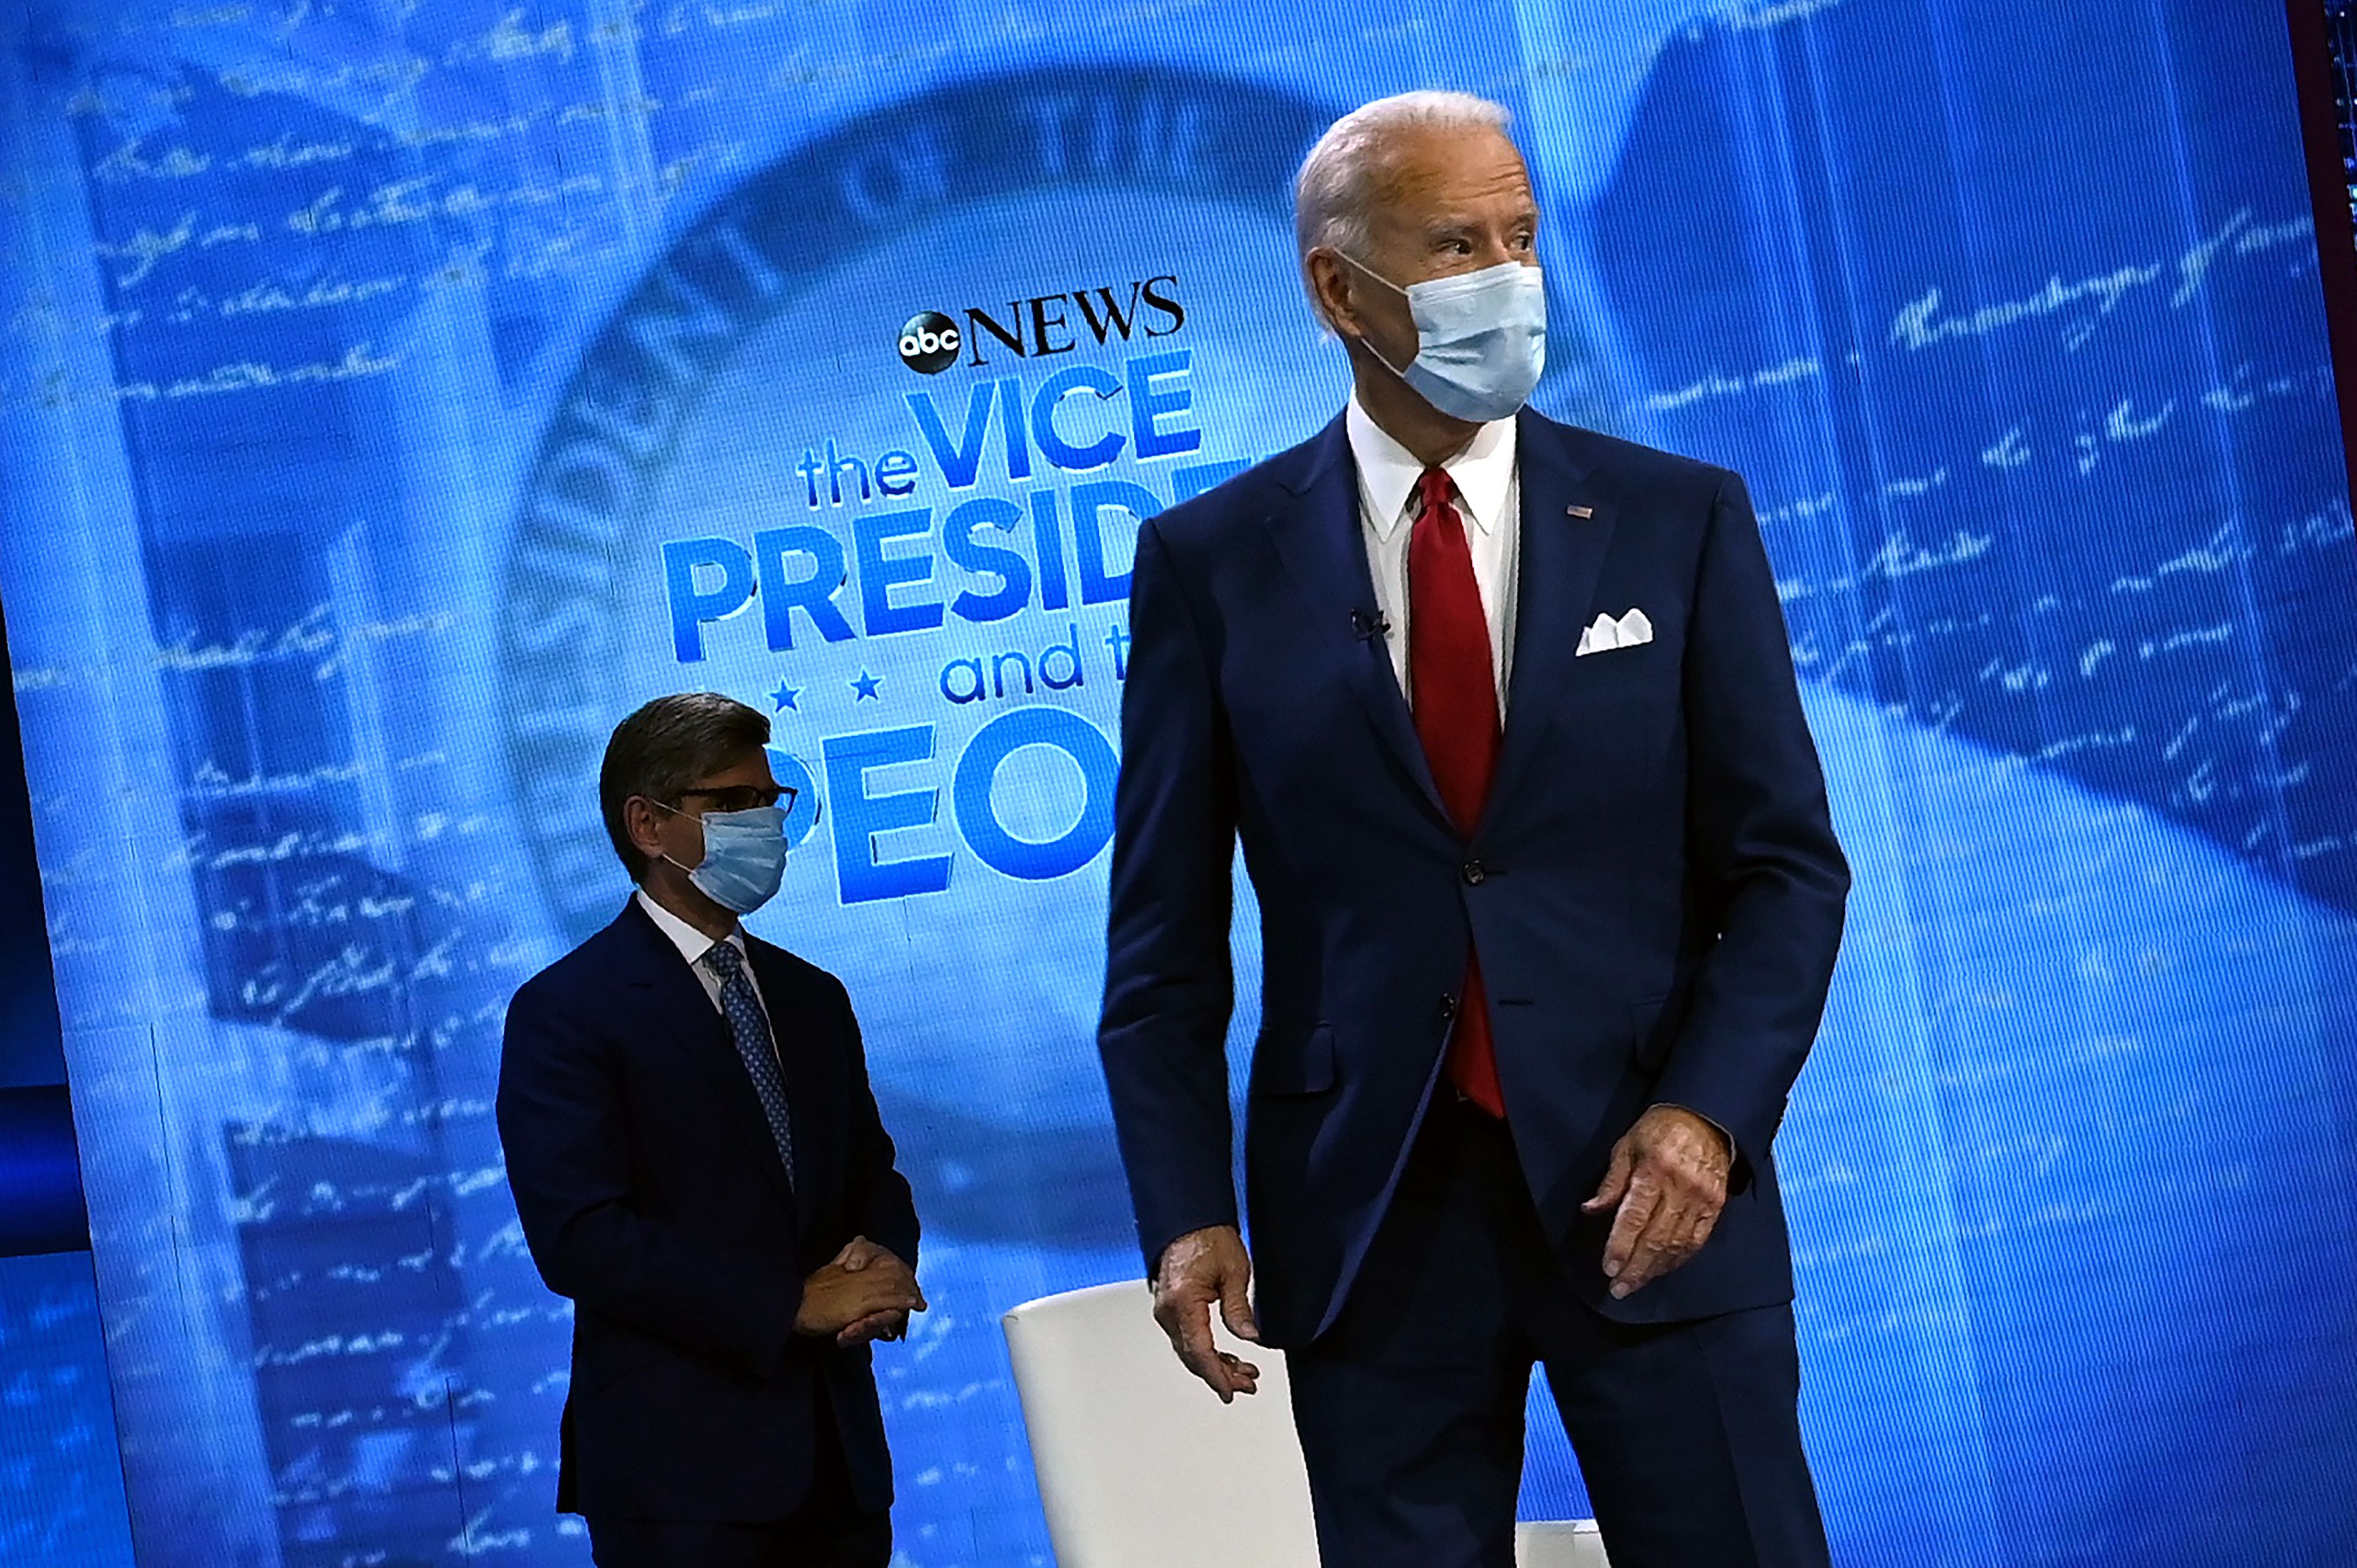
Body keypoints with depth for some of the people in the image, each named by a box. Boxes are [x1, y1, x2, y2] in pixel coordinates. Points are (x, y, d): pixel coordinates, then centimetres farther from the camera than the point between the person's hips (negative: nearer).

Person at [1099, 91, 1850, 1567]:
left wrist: (1706, 1115, -13)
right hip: (1366, 1216, 0)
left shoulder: (1681, 520, 2)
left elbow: (1786, 864, 2)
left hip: (1650, 1185, 0)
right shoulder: (1212, 561, 2)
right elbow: (1165, 929, 3)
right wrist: (1185, 1211, -6)